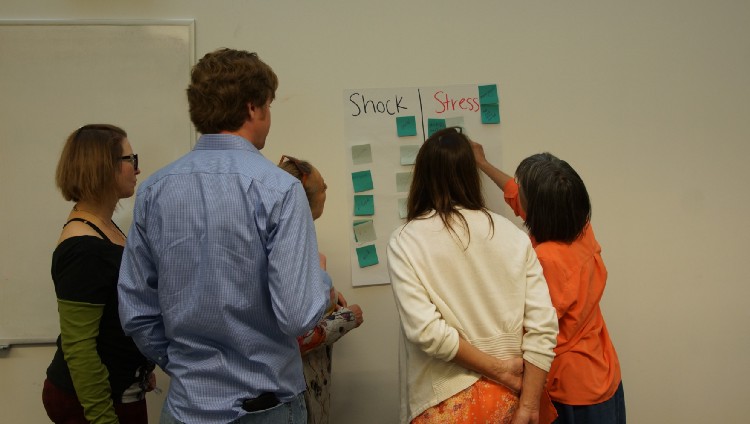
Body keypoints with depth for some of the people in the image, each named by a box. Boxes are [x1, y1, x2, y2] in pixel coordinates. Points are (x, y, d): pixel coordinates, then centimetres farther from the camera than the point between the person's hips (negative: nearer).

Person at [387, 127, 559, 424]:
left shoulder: (406, 241, -11)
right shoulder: (511, 234, -3)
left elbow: (426, 331, -20)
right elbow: (543, 326, -8)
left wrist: (500, 370, -10)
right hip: (507, 398, 3)